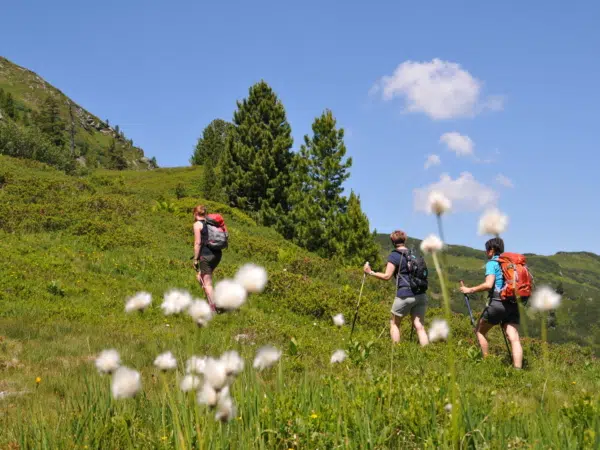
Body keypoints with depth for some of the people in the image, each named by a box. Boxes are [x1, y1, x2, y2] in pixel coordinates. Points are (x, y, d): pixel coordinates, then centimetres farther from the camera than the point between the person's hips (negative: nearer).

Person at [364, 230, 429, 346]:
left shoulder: (394, 256, -4)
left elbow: (387, 276, -11)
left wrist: (370, 272, -3)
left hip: (405, 295, -5)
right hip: (420, 295, 5)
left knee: (394, 323, 13)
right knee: (419, 326, 3)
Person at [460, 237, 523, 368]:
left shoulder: (492, 263, -2)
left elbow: (488, 284, -16)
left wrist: (470, 290, -7)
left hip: (497, 303, -6)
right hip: (513, 305, 6)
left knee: (480, 331, 15)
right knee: (514, 338, -4)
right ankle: (518, 370, -18)